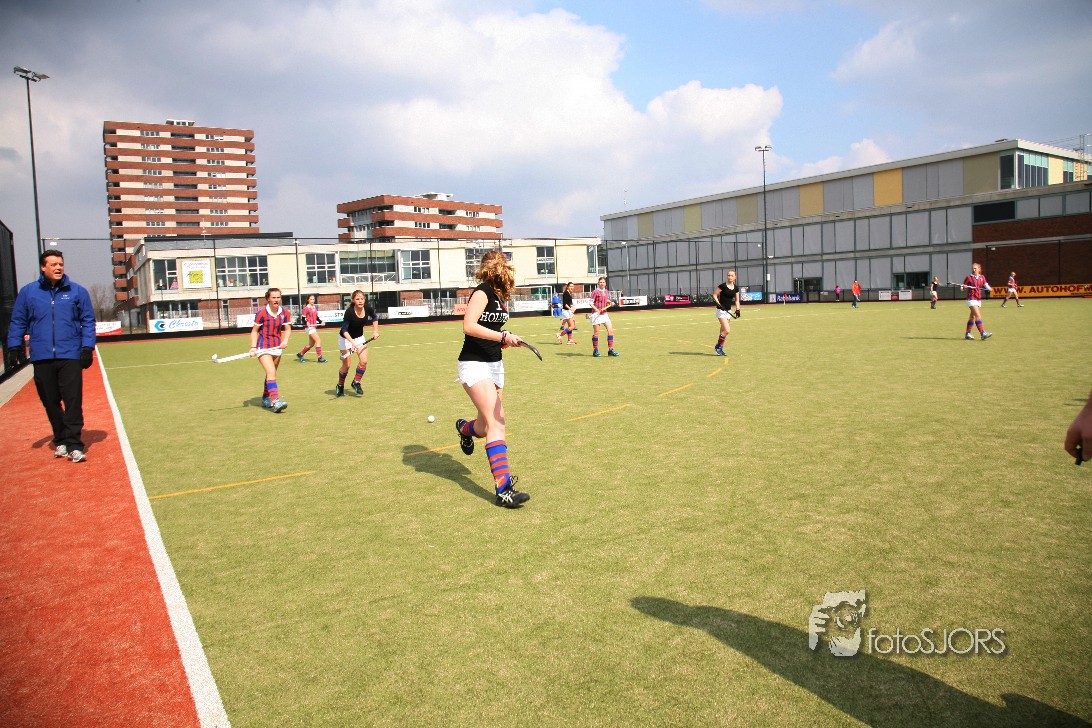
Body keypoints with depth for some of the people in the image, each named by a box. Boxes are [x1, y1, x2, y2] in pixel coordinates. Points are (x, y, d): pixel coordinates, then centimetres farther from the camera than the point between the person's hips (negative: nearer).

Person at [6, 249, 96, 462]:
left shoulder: (77, 291, 5)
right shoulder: (28, 292, 7)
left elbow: (88, 321, 5)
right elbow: (17, 322, 12)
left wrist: (87, 347, -3)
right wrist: (14, 347, 4)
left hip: (70, 357, -2)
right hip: (41, 358, 2)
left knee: (73, 402, -6)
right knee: (50, 403, 9)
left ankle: (74, 445, -3)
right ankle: (61, 441, 21)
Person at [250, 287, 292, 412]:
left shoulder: (284, 312, 1)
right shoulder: (262, 313, -10)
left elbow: (287, 329, 8)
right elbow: (254, 331, -3)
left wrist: (285, 340, -11)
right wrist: (253, 347, -12)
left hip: (277, 347, 5)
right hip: (263, 347, -5)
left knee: (271, 374, 13)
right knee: (271, 373, -18)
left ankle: (265, 399, 30)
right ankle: (276, 401, -27)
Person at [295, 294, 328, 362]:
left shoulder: (315, 308, 15)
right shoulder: (306, 308, -8)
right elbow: (303, 318, -10)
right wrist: (306, 323, -29)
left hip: (314, 327, 8)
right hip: (309, 327, -8)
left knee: (311, 344, 13)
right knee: (318, 340, -17)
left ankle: (300, 354, 30)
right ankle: (320, 358, -15)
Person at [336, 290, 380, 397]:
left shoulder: (368, 309, -16)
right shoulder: (349, 312, -30)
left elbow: (375, 317, 8)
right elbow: (344, 330, -29)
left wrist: (375, 331, 3)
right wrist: (352, 342, -42)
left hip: (359, 337, 4)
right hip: (346, 338, -4)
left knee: (364, 361, -9)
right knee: (346, 365, 0)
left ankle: (356, 382, 12)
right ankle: (340, 386, 23)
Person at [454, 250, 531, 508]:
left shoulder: (499, 295, 13)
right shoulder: (483, 292, -13)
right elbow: (469, 326, -24)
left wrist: (505, 339, 8)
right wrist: (503, 336, -28)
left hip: (495, 364, 9)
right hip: (474, 364, -8)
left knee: (487, 426, 13)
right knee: (495, 424, -18)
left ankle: (464, 428, 50)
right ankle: (503, 489, -20)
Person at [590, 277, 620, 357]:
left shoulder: (607, 292, 9)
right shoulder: (595, 292, -9)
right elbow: (591, 303, -10)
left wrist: (610, 303, 7)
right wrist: (596, 309, -24)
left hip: (604, 314, 6)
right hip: (596, 314, -6)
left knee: (611, 330, -1)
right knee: (596, 332, 1)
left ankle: (610, 350, 4)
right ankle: (595, 350, 13)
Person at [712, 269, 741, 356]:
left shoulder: (736, 288, 7)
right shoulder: (723, 286, -10)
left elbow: (737, 300, 14)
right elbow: (715, 295, -5)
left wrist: (737, 309, 0)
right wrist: (719, 304, -18)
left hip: (728, 310, 6)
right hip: (721, 310, -6)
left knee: (723, 331, 9)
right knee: (727, 330, -15)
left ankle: (719, 349, 19)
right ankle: (718, 347, 0)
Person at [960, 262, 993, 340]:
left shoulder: (982, 277, 10)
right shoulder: (969, 278, -3)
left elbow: (986, 285, 13)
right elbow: (962, 288, -1)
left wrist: (989, 288, -8)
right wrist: (964, 287, -22)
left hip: (978, 299, 6)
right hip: (971, 299, -6)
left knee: (972, 317, 12)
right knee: (978, 316, -16)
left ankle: (968, 334, 20)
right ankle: (983, 333, -22)